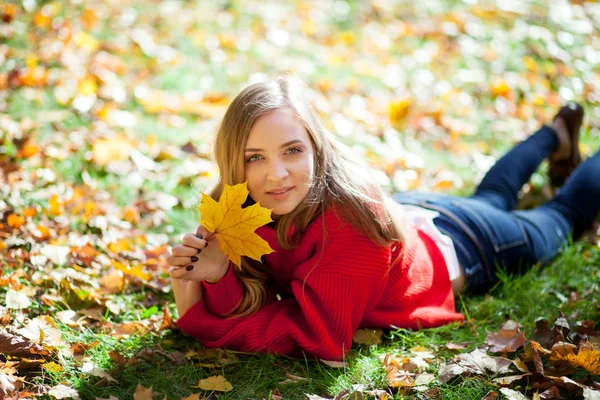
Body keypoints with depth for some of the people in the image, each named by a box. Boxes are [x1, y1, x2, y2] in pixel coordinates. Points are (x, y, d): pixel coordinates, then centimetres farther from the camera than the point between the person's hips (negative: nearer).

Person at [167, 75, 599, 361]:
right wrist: (218, 276, -47)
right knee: (491, 198, 36)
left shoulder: (353, 210, -49)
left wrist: (197, 317, -46)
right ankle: (557, 133, 64)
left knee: (562, 214, 28)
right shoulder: (237, 209, -31)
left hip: (460, 247, -5)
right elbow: (255, 304, -26)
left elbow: (319, 336, -47)